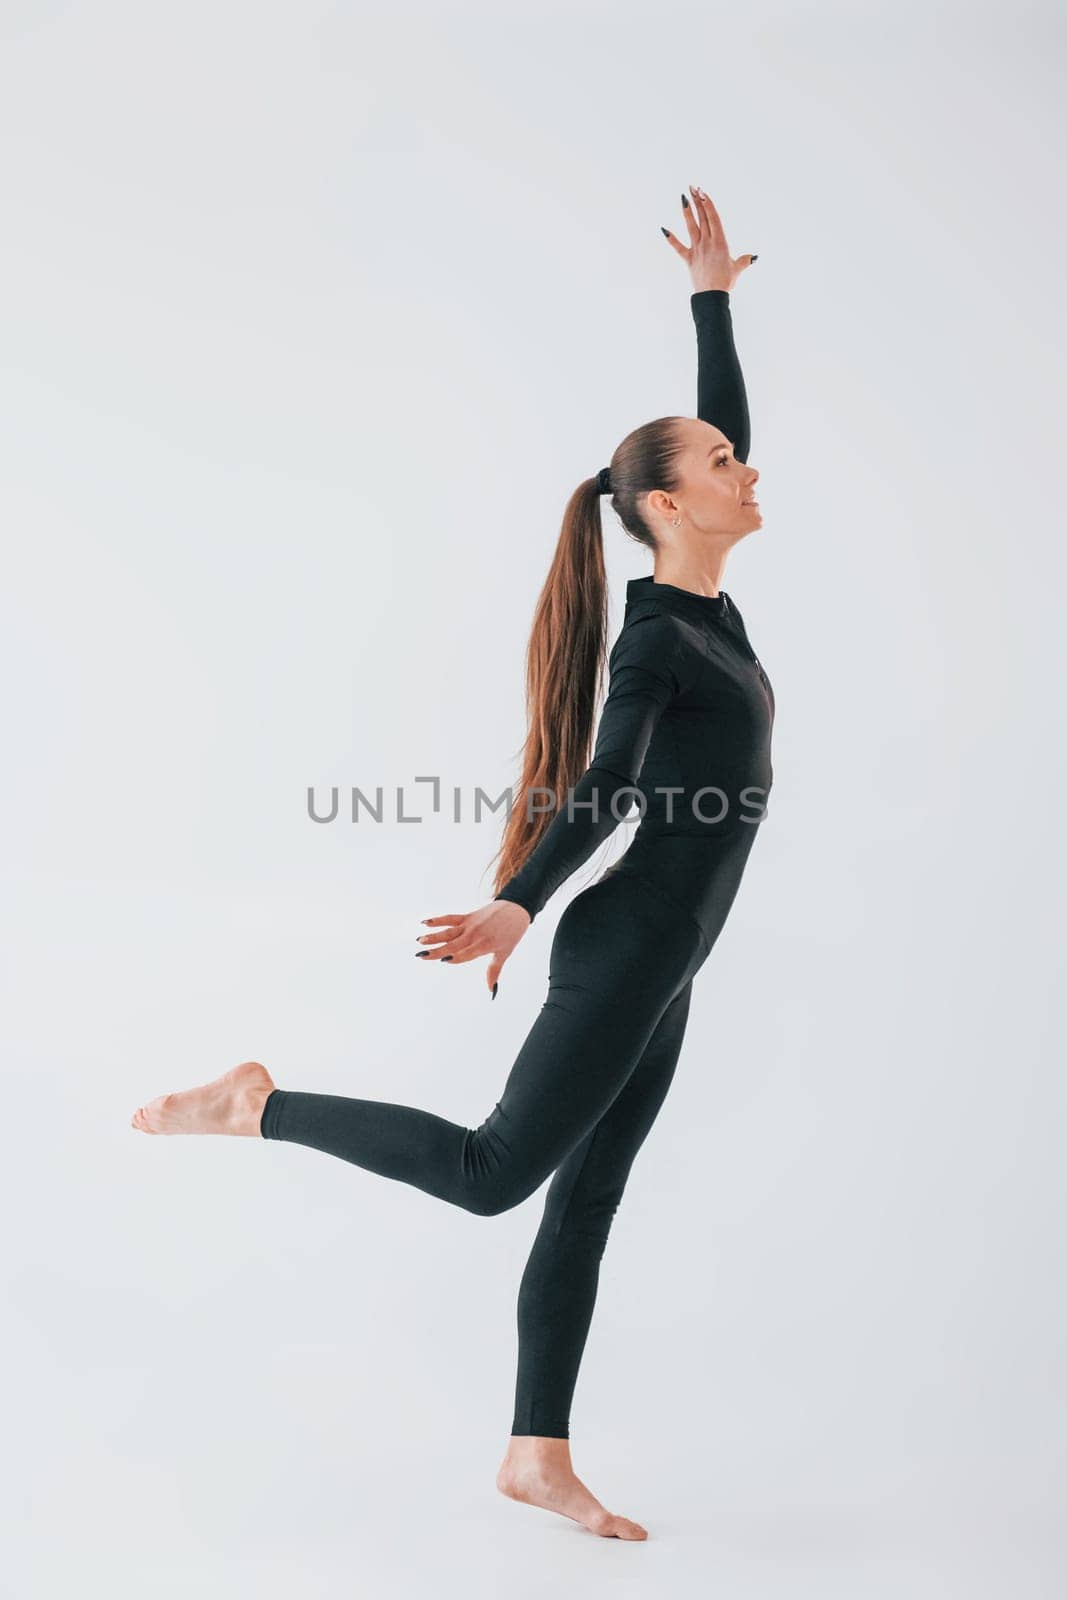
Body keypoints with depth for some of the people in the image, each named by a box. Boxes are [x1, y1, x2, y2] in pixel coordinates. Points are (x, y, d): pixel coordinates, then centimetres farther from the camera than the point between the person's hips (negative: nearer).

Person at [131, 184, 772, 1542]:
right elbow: (601, 789, -25)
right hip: (625, 952, -8)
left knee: (585, 1201, 10)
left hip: (656, 968, 8)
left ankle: (537, 1455, 18)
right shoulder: (653, 643, -14)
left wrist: (711, 294, 22)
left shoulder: (703, 603, 9)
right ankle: (257, 1103, 6)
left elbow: (719, 420, 18)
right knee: (493, 1168, -5)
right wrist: (515, 909, -34)